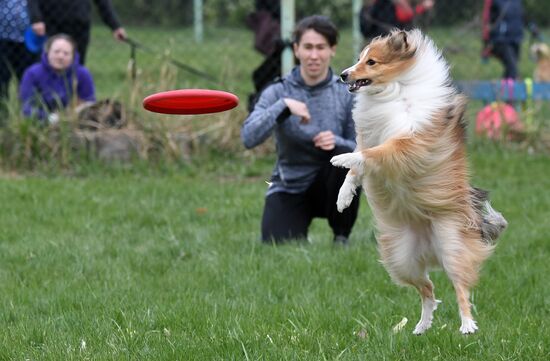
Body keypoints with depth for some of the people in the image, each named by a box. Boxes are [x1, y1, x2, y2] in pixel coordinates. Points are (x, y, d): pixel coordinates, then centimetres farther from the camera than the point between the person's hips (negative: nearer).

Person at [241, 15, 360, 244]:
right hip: (289, 190, -1)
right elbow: (248, 138, -21)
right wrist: (283, 106, -32)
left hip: (328, 188, 1)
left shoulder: (347, 94, -6)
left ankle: (341, 237, -11)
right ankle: (298, 232, 13)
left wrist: (337, 142, -26)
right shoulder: (278, 92, -8)